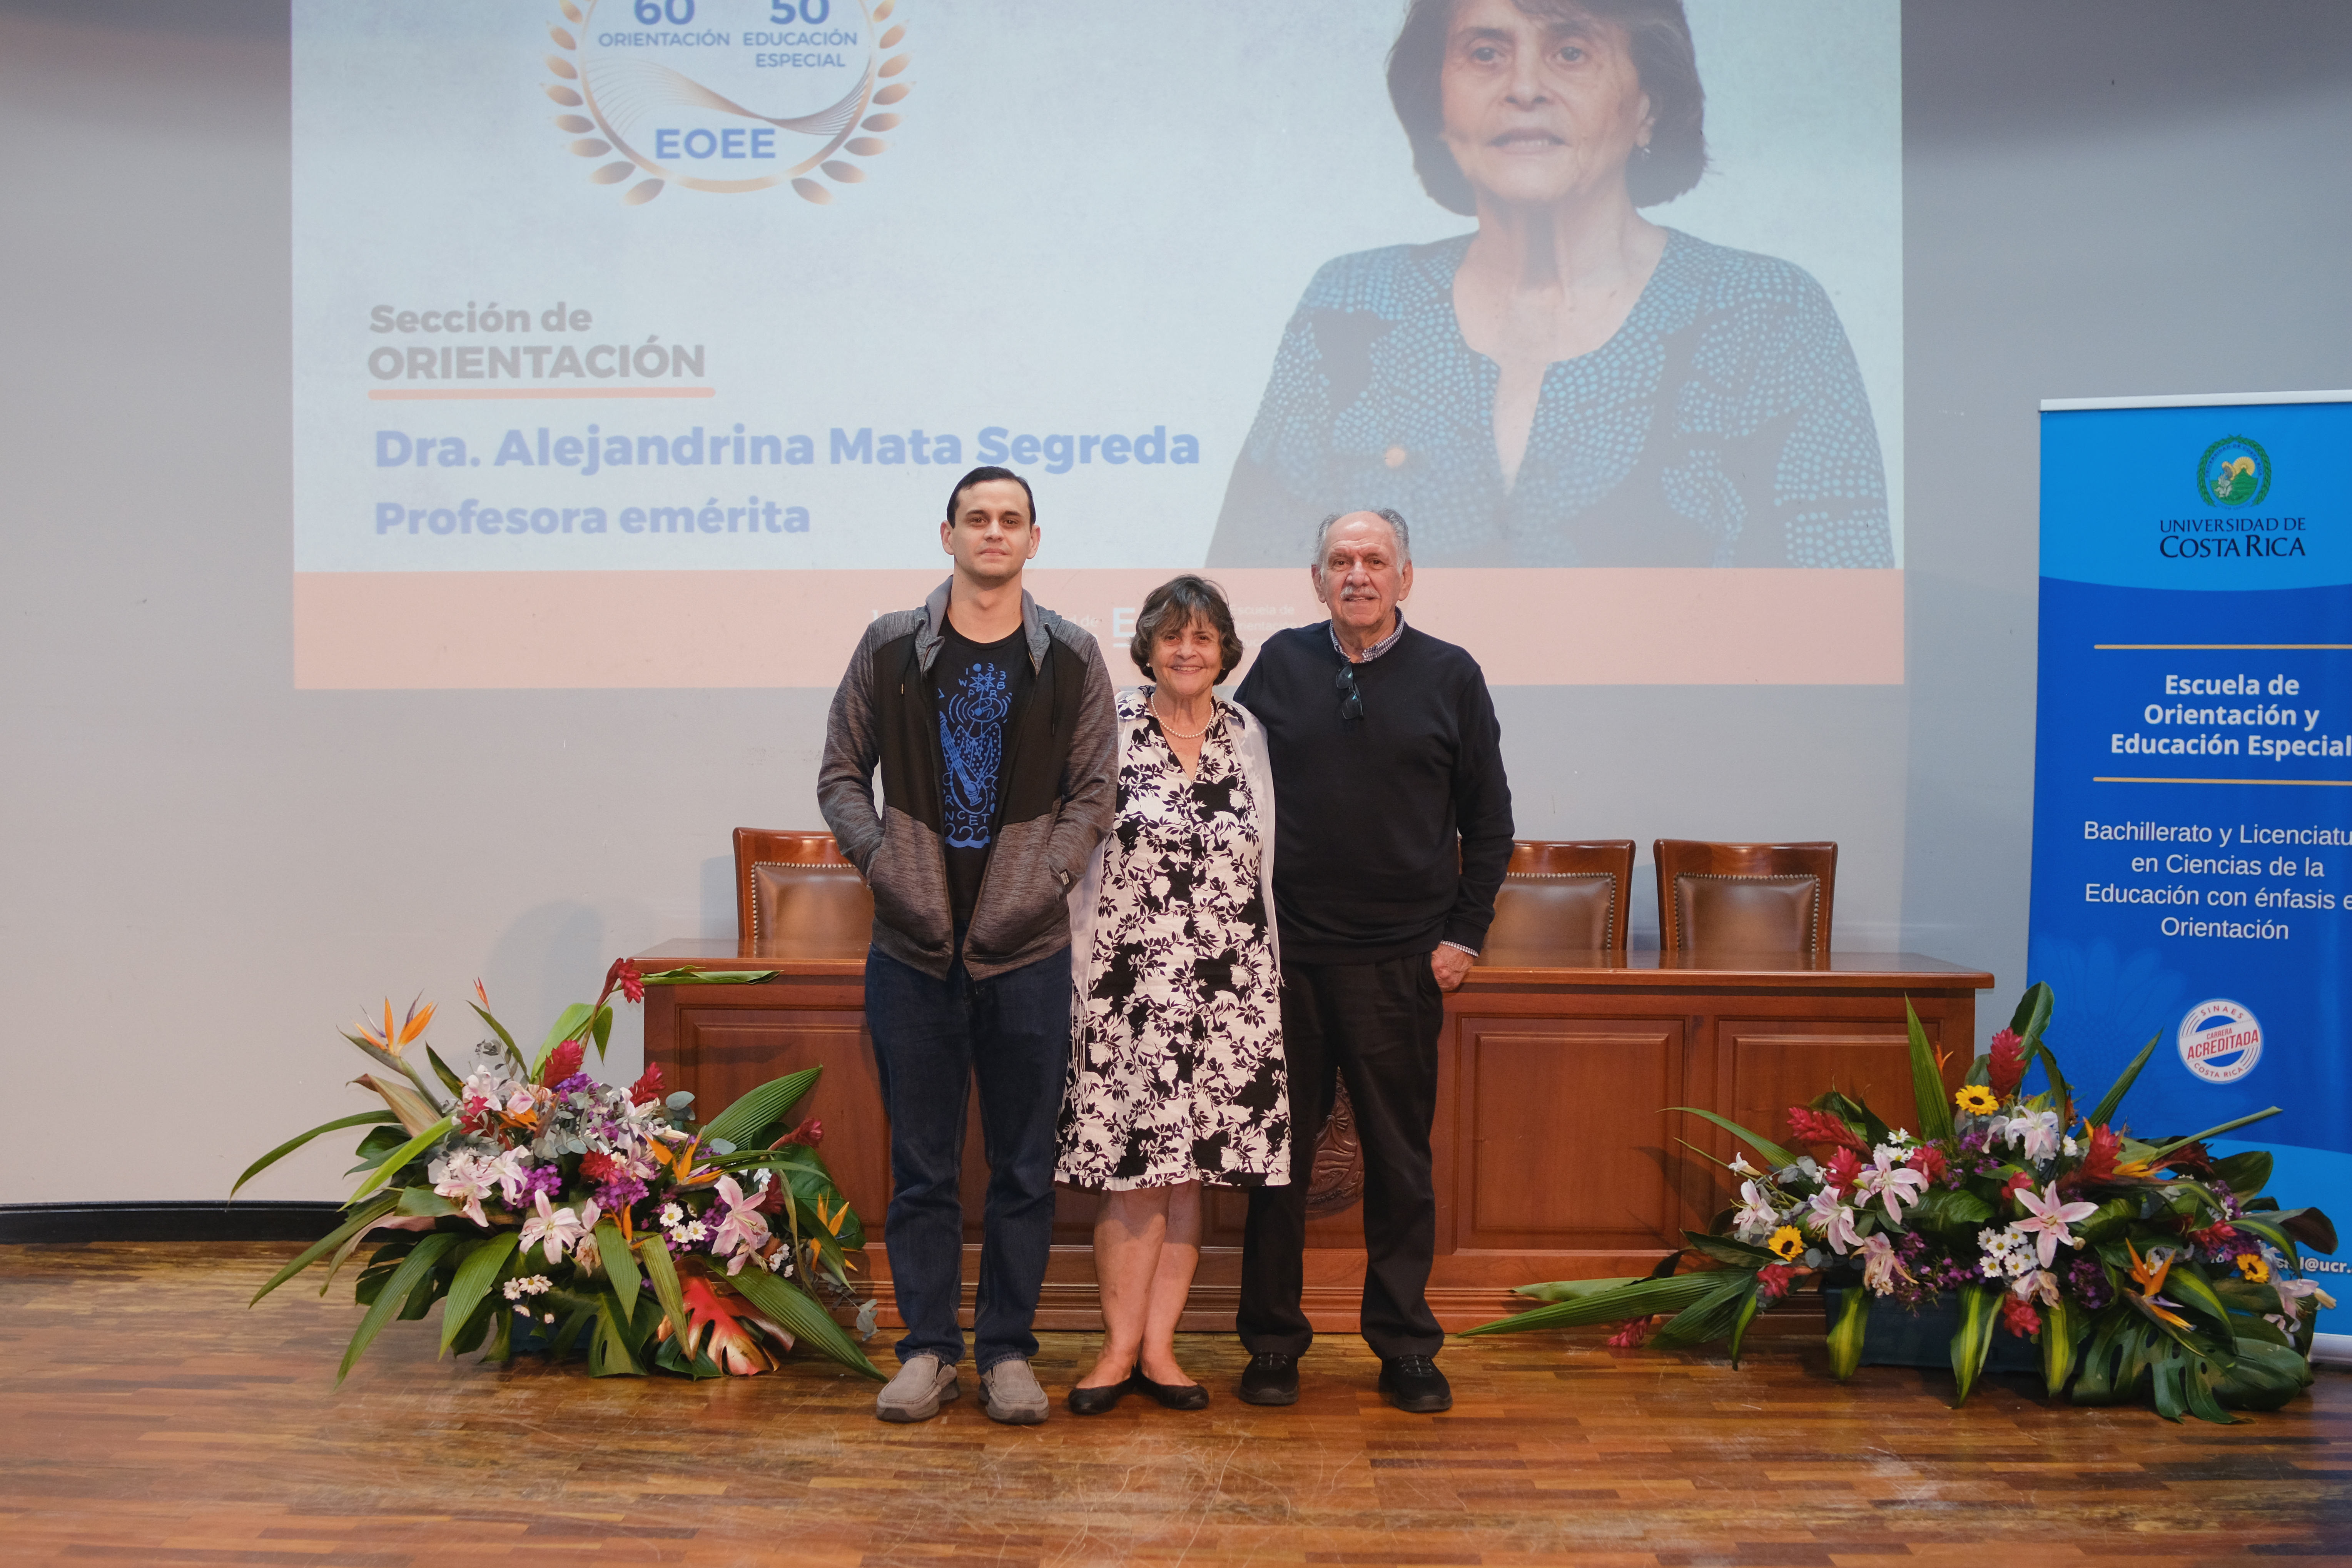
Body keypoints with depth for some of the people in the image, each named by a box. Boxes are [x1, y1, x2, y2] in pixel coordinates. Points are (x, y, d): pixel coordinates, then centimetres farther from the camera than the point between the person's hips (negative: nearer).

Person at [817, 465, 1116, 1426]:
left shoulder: (1071, 660, 4)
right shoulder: (889, 649, 5)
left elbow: (1093, 793, 4)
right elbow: (841, 775, 8)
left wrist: (1041, 884, -9)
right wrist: (883, 864, -6)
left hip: (1027, 950, 0)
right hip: (912, 949, 0)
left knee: (1024, 1165, 7)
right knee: (921, 1162, 7)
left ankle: (1008, 1350, 19)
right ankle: (927, 1349, 19)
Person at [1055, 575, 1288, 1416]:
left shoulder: (1249, 737, 9)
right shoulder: (1108, 732, 1)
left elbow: (1267, 864, 14)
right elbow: (1077, 859, 3)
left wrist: (1268, 978, 12)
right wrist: (1082, 973, -1)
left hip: (1227, 990, 3)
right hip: (1131, 985, -3)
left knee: (1191, 1166, 6)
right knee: (1133, 1167, -3)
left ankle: (1159, 1346, 15)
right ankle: (1120, 1346, 10)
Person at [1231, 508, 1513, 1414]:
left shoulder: (1450, 676, 4)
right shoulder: (1280, 665, 7)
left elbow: (1489, 818, 8)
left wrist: (1465, 932, 1)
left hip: (1401, 960, -1)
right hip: (1285, 953, 1)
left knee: (1400, 1159, 6)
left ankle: (1405, 1348, 17)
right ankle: (1272, 1342, 18)